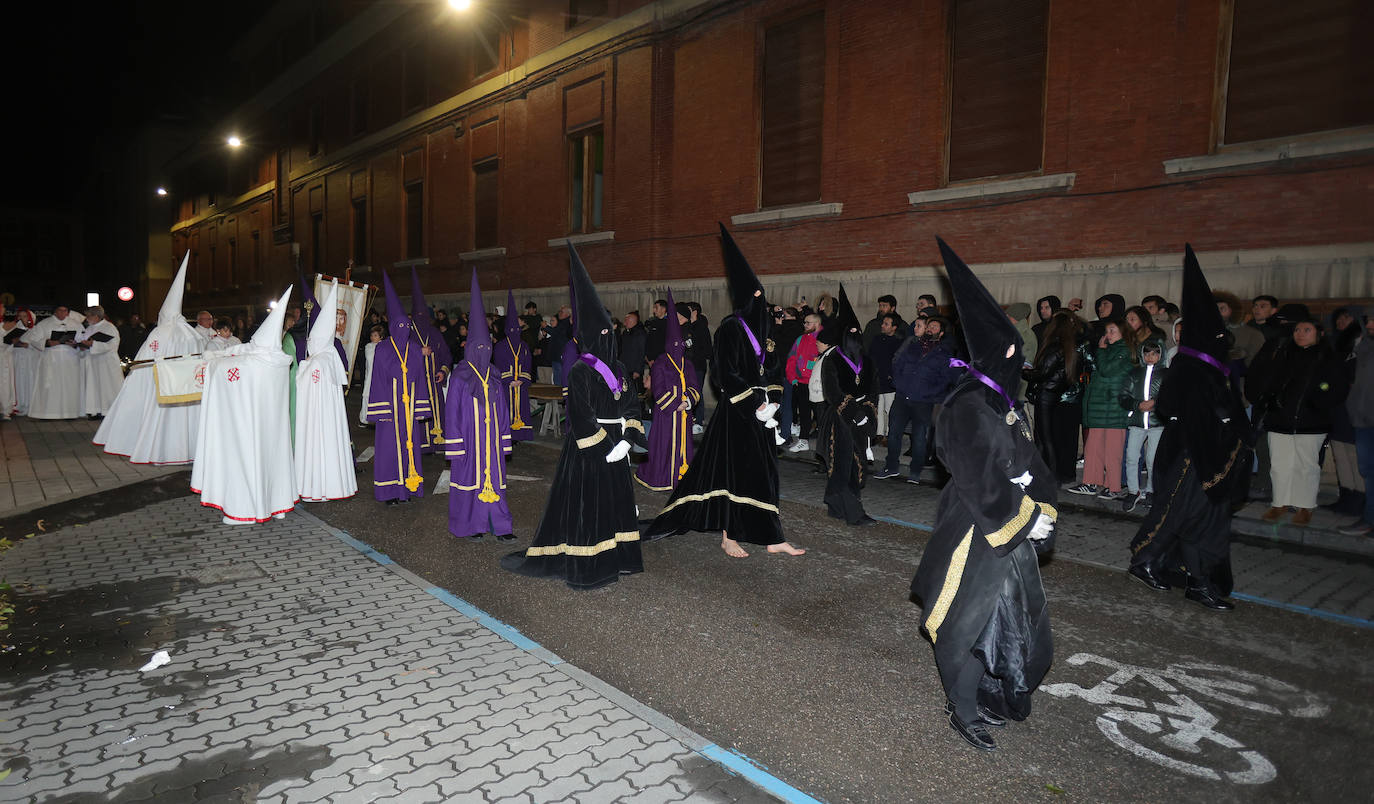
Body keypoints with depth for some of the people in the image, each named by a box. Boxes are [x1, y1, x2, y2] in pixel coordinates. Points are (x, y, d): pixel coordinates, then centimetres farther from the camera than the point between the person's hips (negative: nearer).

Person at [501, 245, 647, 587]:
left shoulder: (616, 368, 8)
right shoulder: (580, 371, -13)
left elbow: (628, 406, 12)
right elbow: (581, 417, -17)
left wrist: (628, 438, -2)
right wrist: (608, 446, -17)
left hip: (614, 445, 7)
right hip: (588, 450, -7)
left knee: (614, 500, 13)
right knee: (586, 503, -1)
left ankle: (612, 557, 25)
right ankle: (584, 566, 10)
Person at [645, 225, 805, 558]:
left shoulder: (759, 325, 14)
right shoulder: (730, 327, -12)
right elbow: (726, 374, -17)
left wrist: (767, 400, 12)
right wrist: (755, 402, -18)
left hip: (758, 408, 9)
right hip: (736, 411, -9)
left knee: (763, 471, 10)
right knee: (733, 470, -1)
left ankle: (771, 537, 17)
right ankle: (728, 536, 11)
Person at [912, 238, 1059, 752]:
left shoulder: (1006, 402, 8)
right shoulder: (968, 407, -20)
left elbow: (1028, 464, 12)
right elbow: (979, 482, -22)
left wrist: (1042, 508, -2)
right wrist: (1027, 518, -16)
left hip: (1011, 529, 9)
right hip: (974, 532, -9)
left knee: (1011, 611, 20)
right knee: (971, 620, 5)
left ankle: (992, 696, 39)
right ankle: (963, 708, 23)